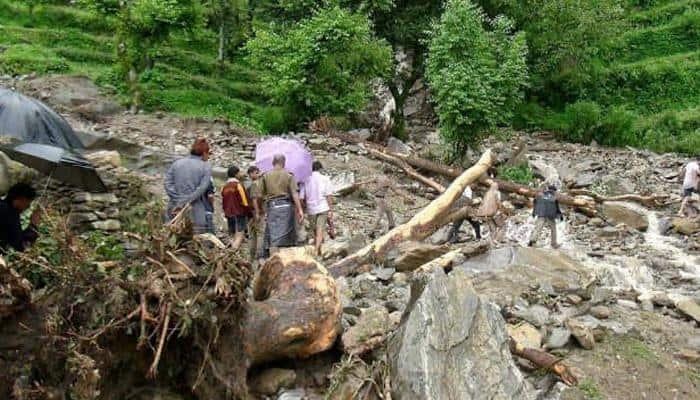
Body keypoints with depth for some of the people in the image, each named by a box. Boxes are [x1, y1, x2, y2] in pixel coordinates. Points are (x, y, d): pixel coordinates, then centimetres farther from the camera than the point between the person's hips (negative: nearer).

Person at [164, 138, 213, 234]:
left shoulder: (176, 163, 10)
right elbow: (201, 189, -12)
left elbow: (168, 184, 0)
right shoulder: (206, 167, -1)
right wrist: (183, 203, -12)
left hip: (175, 214, 4)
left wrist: (179, 200, -7)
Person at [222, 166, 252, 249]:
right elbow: (245, 201, -11)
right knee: (240, 236, -10)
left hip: (229, 214, 7)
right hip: (239, 214, -7)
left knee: (235, 237, 14)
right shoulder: (238, 185, -10)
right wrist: (249, 211, -1)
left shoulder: (224, 187, 11)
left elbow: (223, 203, 15)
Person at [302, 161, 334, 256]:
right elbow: (329, 195, -8)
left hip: (311, 209, 3)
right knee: (320, 230, -7)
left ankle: (318, 251, 27)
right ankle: (316, 250, -21)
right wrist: (330, 210, -6)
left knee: (315, 231, 15)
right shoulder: (325, 179, -2)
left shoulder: (307, 181, 5)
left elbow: (302, 197, 4)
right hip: (323, 208, -3)